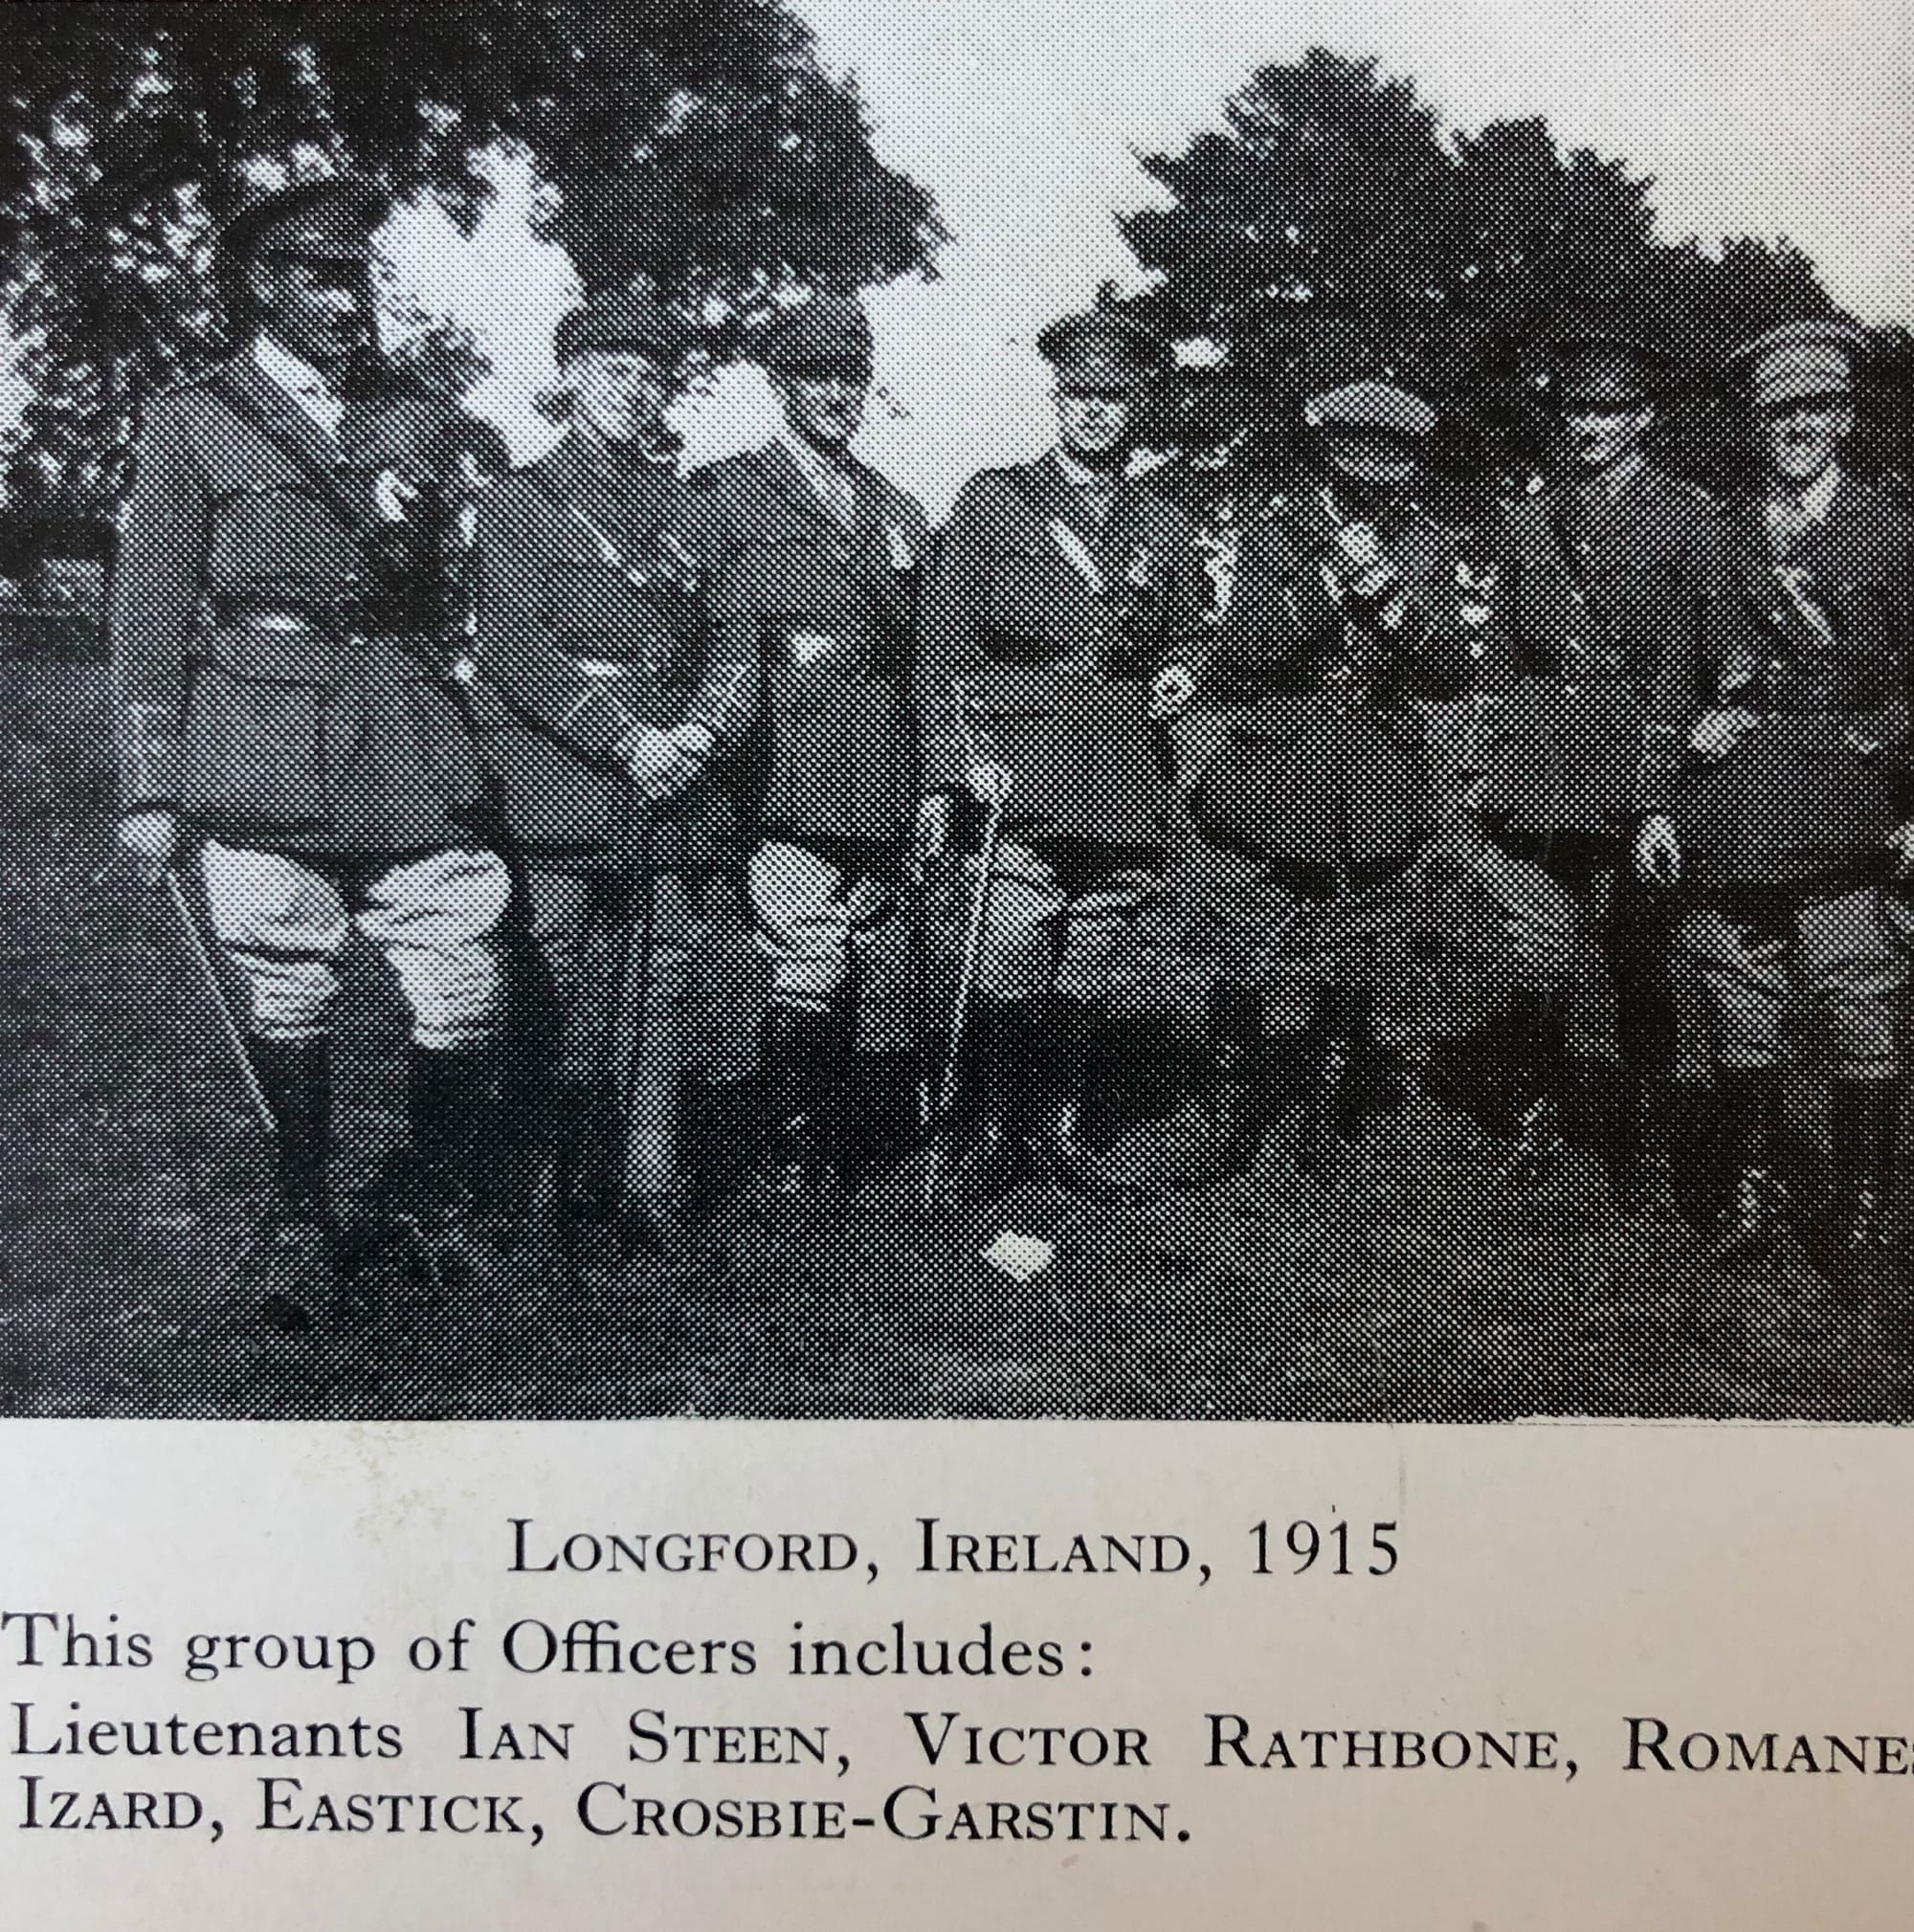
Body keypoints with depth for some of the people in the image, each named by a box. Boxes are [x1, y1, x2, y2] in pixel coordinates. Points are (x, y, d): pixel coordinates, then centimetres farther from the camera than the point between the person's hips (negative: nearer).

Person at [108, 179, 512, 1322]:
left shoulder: (419, 416, 15)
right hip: (265, 765, -2)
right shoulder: (194, 423, 7)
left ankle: (446, 1218, 18)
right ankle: (305, 1235, 19)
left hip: (413, 759, 3)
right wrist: (150, 787, -1)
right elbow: (151, 617, 4)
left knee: (465, 995, -2)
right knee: (287, 1009, 3)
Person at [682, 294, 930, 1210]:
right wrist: (721, 739, -11)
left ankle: (826, 1150, 17)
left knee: (841, 970, 7)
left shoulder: (900, 509, 21)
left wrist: (936, 786, 14)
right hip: (787, 779, -4)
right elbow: (712, 632, 0)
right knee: (811, 967, -12)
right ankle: (788, 1158, 0)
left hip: (883, 785, 4)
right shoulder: (727, 493, 7)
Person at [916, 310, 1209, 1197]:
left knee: (1099, 980, 4)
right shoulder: (992, 501, 8)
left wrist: (1180, 671, 4)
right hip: (1020, 774, -3)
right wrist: (945, 774, -6)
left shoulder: (1165, 523, 17)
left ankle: (1069, 1131, 16)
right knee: (1010, 970, -10)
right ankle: (994, 1136, 2)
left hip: (1130, 788, 3)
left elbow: (1190, 632, 29)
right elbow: (944, 646, 4)